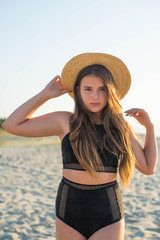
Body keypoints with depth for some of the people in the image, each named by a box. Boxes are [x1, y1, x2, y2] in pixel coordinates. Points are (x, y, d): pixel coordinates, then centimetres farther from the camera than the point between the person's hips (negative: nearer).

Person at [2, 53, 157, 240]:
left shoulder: (121, 127, 4)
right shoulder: (65, 122, 1)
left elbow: (148, 167, 12)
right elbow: (11, 125, -3)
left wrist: (149, 126, 4)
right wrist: (45, 95, 0)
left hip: (108, 218, 0)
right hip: (69, 212, 1)